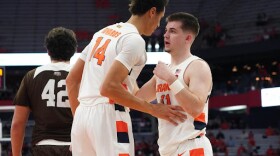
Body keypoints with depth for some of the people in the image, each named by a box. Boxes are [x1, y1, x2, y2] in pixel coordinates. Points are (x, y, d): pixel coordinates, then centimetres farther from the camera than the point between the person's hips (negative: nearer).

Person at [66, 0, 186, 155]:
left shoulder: (103, 32, 17)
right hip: (108, 116, -8)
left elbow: (71, 80, 19)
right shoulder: (134, 40, -9)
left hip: (82, 115, 8)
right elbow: (109, 87, -20)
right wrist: (152, 109, -13)